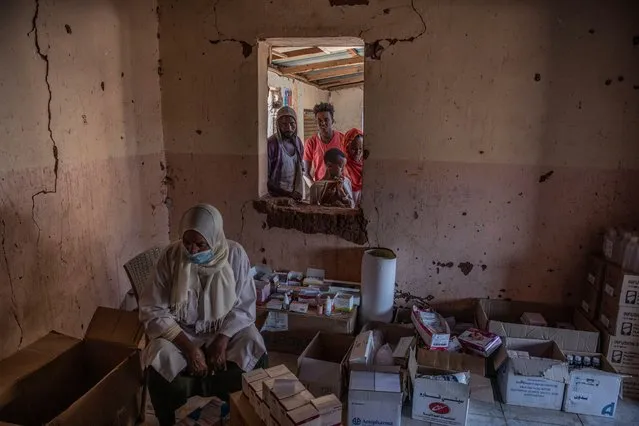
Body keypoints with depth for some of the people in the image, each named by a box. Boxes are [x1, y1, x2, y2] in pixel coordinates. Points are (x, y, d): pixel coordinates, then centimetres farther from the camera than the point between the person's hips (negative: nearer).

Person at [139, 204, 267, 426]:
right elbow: (153, 310, -14)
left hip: (226, 328, 0)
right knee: (160, 366, -27)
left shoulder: (235, 255, -14)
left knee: (254, 354, -25)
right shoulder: (171, 256, -15)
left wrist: (221, 341, -22)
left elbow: (244, 307, -8)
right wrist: (188, 347, -22)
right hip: (181, 331, 0)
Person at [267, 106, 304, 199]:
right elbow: (265, 177, -15)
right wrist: (286, 194, -17)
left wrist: (298, 191, -3)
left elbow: (300, 170, 10)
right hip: (275, 197, -5)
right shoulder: (271, 144, -16)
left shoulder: (297, 142, 3)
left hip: (294, 196, 5)